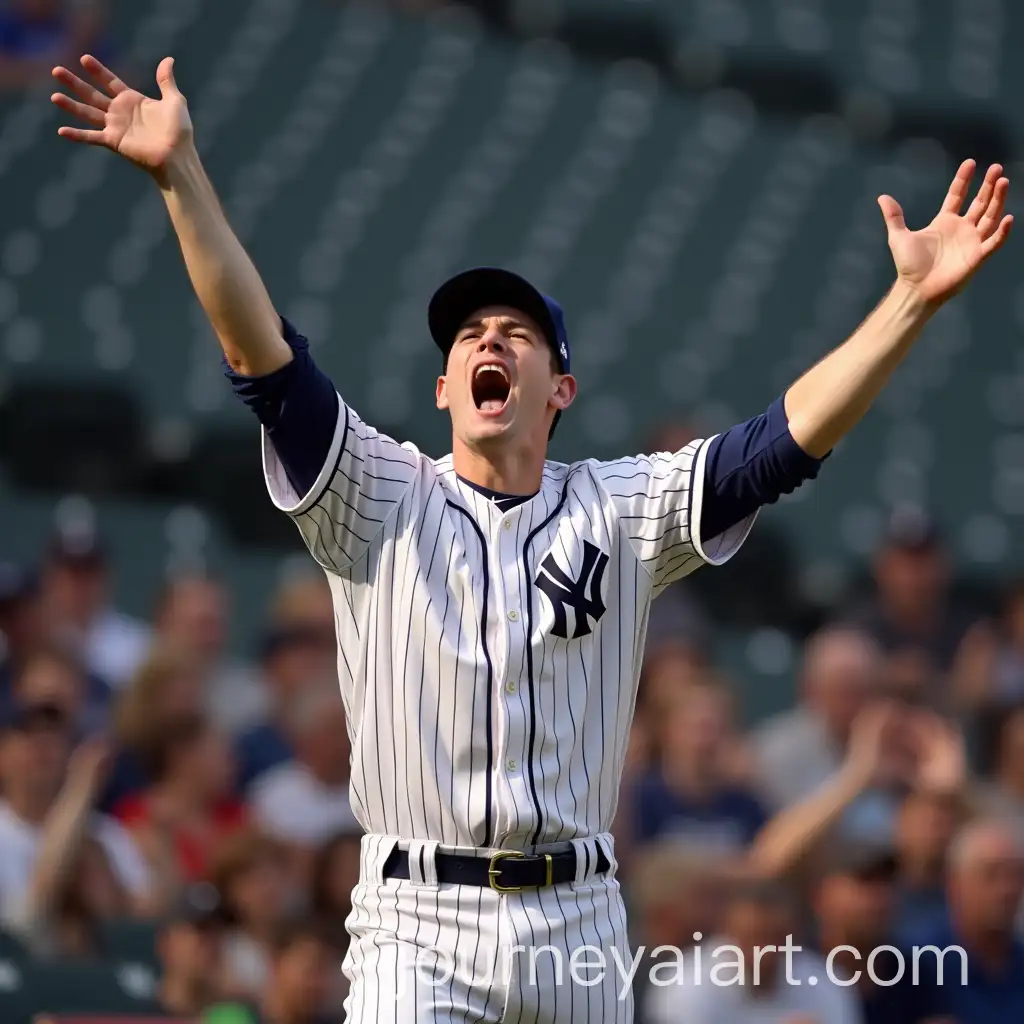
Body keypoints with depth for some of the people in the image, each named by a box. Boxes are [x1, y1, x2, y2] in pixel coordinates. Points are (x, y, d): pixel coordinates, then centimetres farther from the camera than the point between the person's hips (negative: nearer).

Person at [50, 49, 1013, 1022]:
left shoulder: (620, 509, 9)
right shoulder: (382, 498, 5)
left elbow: (794, 438, 0)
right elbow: (267, 360, -6)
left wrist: (913, 299, -10)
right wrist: (181, 175, -16)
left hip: (580, 916, 2)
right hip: (418, 922, -2)